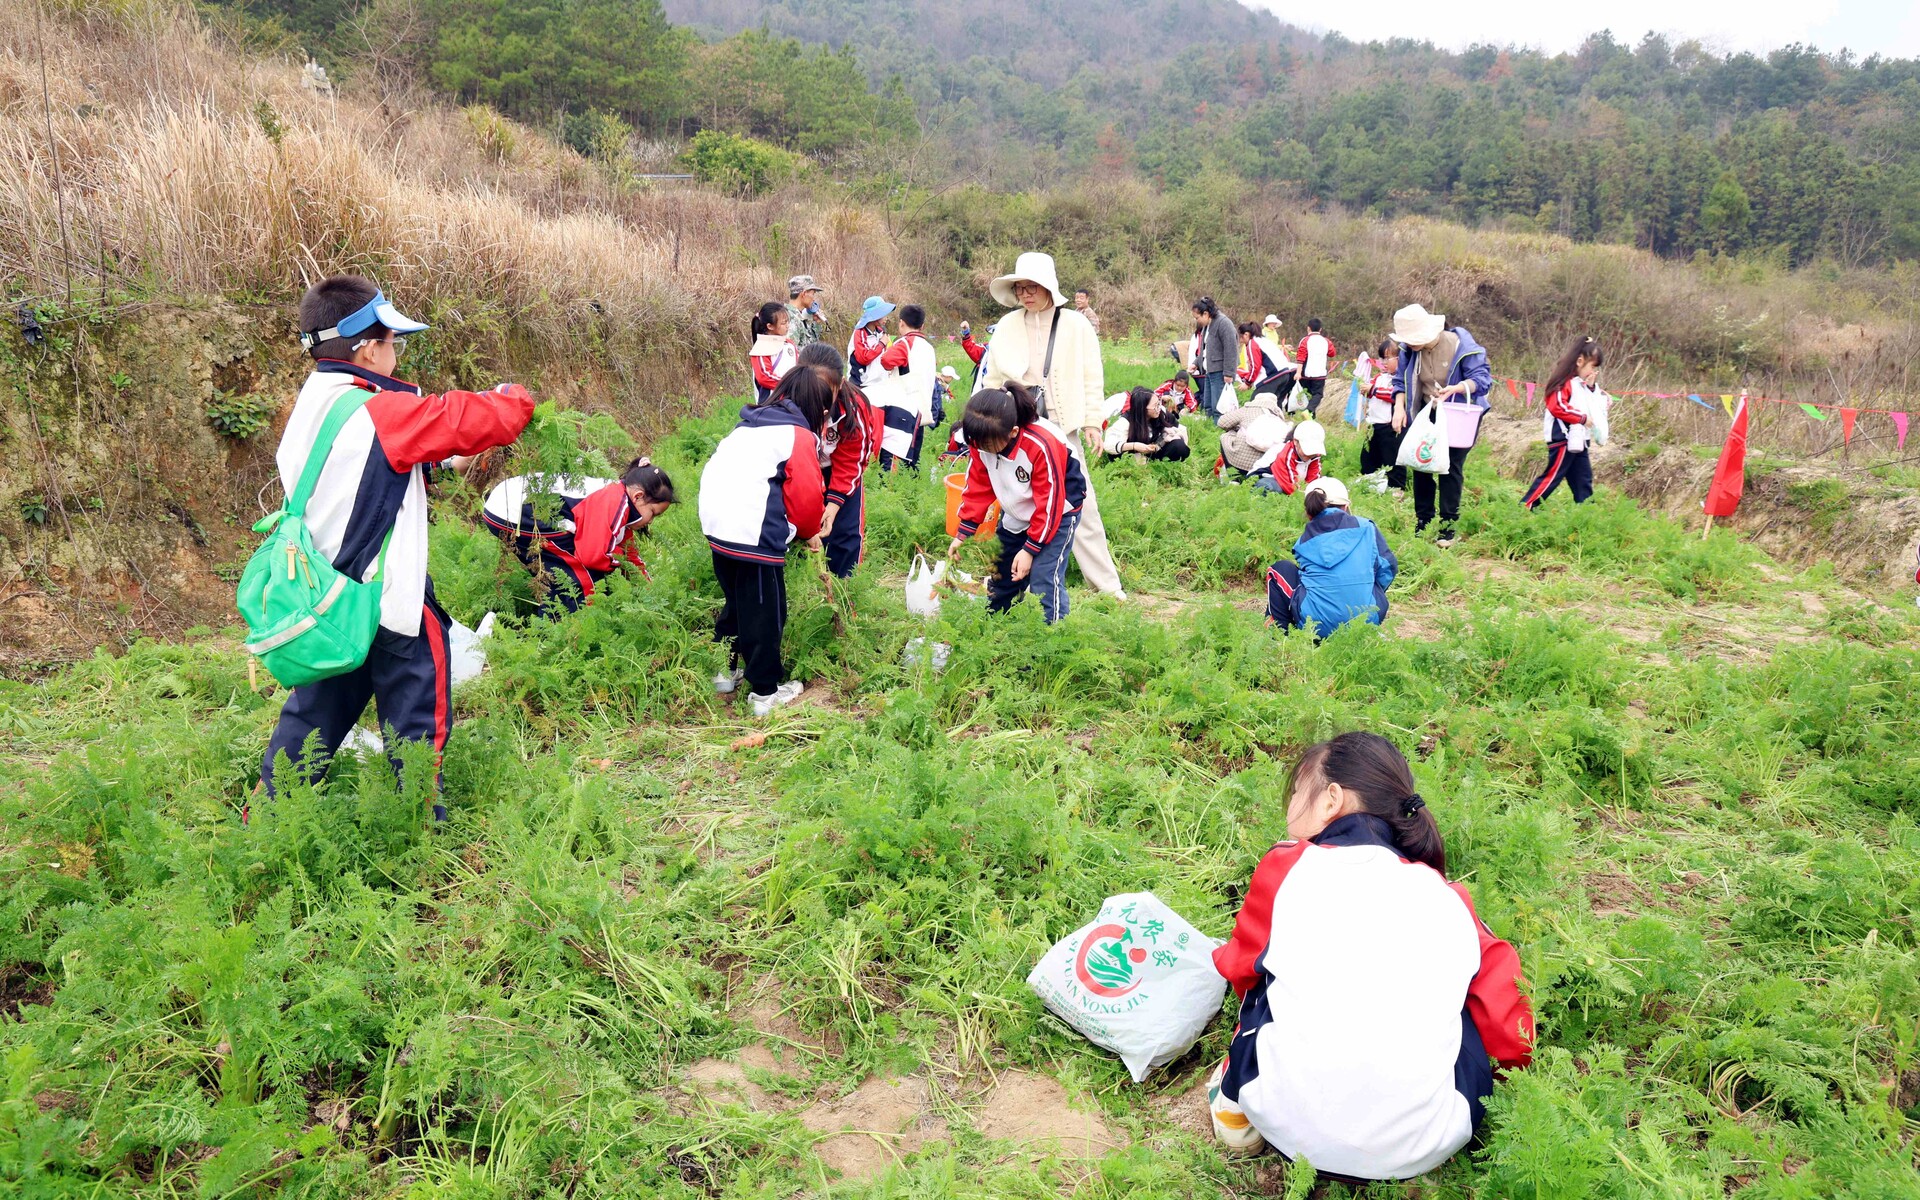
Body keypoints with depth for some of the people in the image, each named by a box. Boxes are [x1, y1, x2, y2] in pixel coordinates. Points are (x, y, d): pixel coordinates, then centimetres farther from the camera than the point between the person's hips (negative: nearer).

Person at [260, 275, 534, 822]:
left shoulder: (309, 408, 6)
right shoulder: (381, 413, -20)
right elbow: (468, 419, -16)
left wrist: (437, 461, 12)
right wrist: (515, 399, 2)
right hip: (389, 604, -8)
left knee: (314, 712, 22)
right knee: (416, 720, 8)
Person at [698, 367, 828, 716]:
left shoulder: (750, 425, 19)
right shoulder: (798, 435, -5)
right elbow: (807, 494, -7)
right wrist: (808, 532, 14)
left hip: (717, 527, 8)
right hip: (755, 538, -8)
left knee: (736, 603, 25)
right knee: (765, 614, 5)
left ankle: (726, 671, 35)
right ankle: (765, 692, 14)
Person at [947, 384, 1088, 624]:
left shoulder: (1041, 445, -35)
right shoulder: (981, 441, -18)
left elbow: (1050, 503, -27)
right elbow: (978, 487, -3)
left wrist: (1030, 549, -24)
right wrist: (963, 533, -7)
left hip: (1058, 511, -6)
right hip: (1015, 514, 6)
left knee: (1044, 580, -17)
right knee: (1002, 575, 13)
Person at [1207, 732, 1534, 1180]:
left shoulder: (1287, 868, 2)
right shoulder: (1449, 899, 6)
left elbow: (1241, 969, 18)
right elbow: (1512, 1033, 5)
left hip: (1295, 1132, -1)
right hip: (1424, 1150, 1)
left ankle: (1237, 1105, 23)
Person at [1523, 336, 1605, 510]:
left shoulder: (1581, 384, 16)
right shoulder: (1565, 382, -14)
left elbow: (1588, 406, 24)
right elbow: (1557, 406, -25)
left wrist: (1591, 388, 8)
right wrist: (1582, 417, -21)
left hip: (1578, 440, 10)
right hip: (1563, 438, -10)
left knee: (1584, 480, 11)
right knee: (1552, 476, -8)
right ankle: (1525, 507, -4)